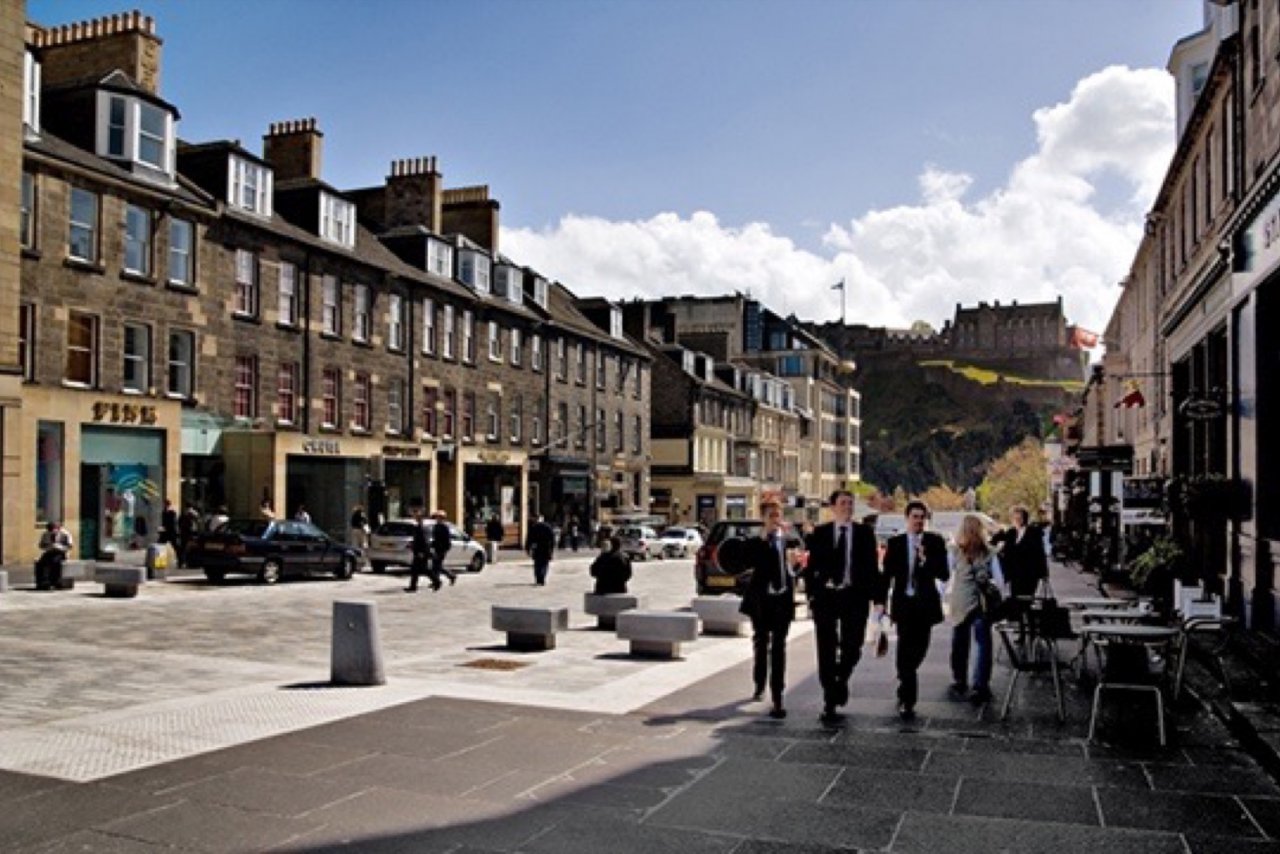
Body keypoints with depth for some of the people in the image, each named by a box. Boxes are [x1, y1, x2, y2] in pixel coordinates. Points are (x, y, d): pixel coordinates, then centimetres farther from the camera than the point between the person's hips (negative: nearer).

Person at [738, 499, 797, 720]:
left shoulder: (787, 538, 2)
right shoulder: (756, 542, -3)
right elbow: (746, 563, -20)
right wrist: (763, 538, -21)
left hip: (783, 599, 0)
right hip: (762, 600, 0)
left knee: (779, 648, -2)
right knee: (761, 644, 16)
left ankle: (777, 699, -2)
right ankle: (759, 687, 36)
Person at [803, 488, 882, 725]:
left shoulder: (864, 533, 5)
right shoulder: (820, 533, 4)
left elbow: (872, 567, 4)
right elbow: (811, 566, 5)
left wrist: (877, 598, -3)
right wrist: (811, 594, -3)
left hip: (854, 597, 0)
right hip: (826, 596, 0)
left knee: (852, 648, -1)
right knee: (826, 650, 2)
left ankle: (841, 679, 32)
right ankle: (829, 702, 12)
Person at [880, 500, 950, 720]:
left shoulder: (936, 542, 1)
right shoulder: (895, 543, 2)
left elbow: (944, 574, -5)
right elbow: (887, 574, 4)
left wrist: (925, 560, -19)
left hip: (926, 603, 2)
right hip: (904, 603, -2)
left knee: (919, 649, 11)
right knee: (906, 650, -8)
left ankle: (905, 685, 37)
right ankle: (907, 701, -3)